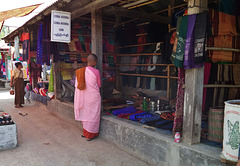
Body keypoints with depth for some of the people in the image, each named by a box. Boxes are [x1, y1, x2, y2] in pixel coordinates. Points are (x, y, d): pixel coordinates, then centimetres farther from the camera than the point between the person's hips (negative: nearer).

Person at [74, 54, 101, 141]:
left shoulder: (80, 71, -2)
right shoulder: (96, 72, -15)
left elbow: (77, 85, 3)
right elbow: (99, 85, -1)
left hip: (84, 97, 5)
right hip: (94, 97, -5)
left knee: (85, 113, 19)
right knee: (93, 115, 7)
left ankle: (85, 132, 30)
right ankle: (89, 135, 16)